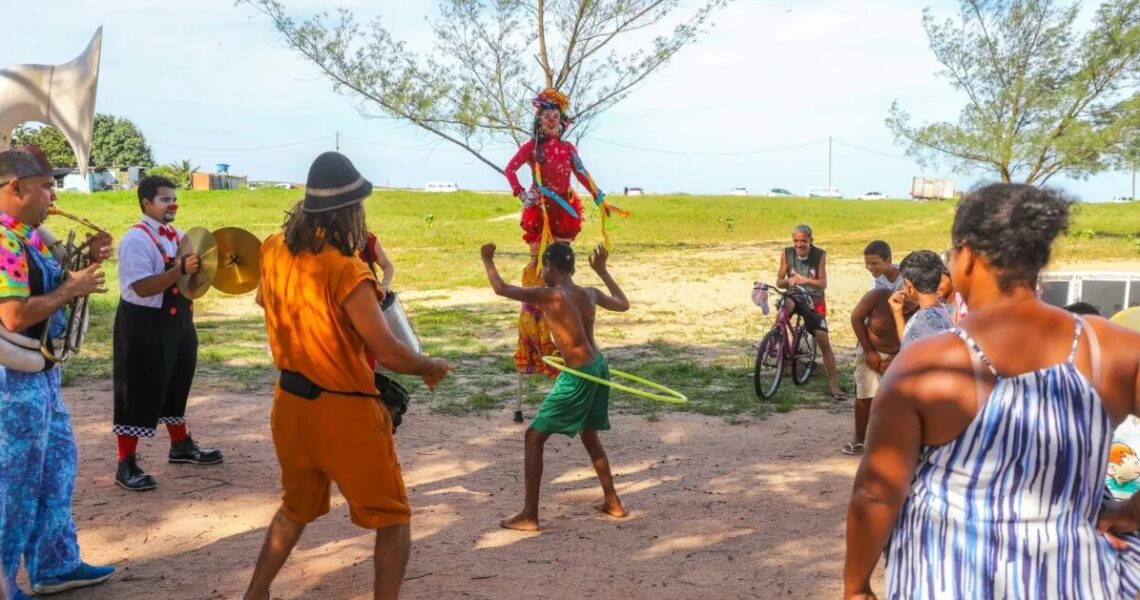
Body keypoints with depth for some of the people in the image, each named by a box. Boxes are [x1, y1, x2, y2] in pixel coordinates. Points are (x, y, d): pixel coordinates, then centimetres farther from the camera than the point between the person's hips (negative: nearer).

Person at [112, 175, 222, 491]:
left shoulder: (177, 235, 8)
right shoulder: (136, 239, -17)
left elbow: (190, 274, 17)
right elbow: (142, 287, -26)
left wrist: (201, 268, -4)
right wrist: (181, 269, -34)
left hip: (177, 320, 8)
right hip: (144, 325, -8)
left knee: (176, 385, 21)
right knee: (140, 392, -3)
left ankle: (181, 445, 37)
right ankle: (127, 464, 6)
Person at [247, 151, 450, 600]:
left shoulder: (274, 251, -2)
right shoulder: (346, 272, -24)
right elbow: (388, 353, -24)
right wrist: (432, 368, -6)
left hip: (290, 404, 7)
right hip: (344, 412, -7)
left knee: (296, 508, 28)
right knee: (392, 519, 9)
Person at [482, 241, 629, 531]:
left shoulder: (549, 296, -15)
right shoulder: (590, 294, 5)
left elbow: (502, 289, -14)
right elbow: (623, 304, 24)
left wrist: (488, 259, 4)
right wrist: (602, 270, 32)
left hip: (578, 376, -8)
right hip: (599, 367, 8)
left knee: (534, 437, 2)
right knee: (589, 436, 26)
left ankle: (529, 515, 3)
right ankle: (613, 502, 34)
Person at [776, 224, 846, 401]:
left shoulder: (819, 255, -11)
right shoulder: (787, 254, -9)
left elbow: (823, 283, -17)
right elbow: (779, 282, -6)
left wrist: (805, 280, -35)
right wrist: (788, 281, -29)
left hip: (814, 301, -2)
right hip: (794, 297, 2)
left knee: (824, 342, -8)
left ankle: (834, 385, -1)